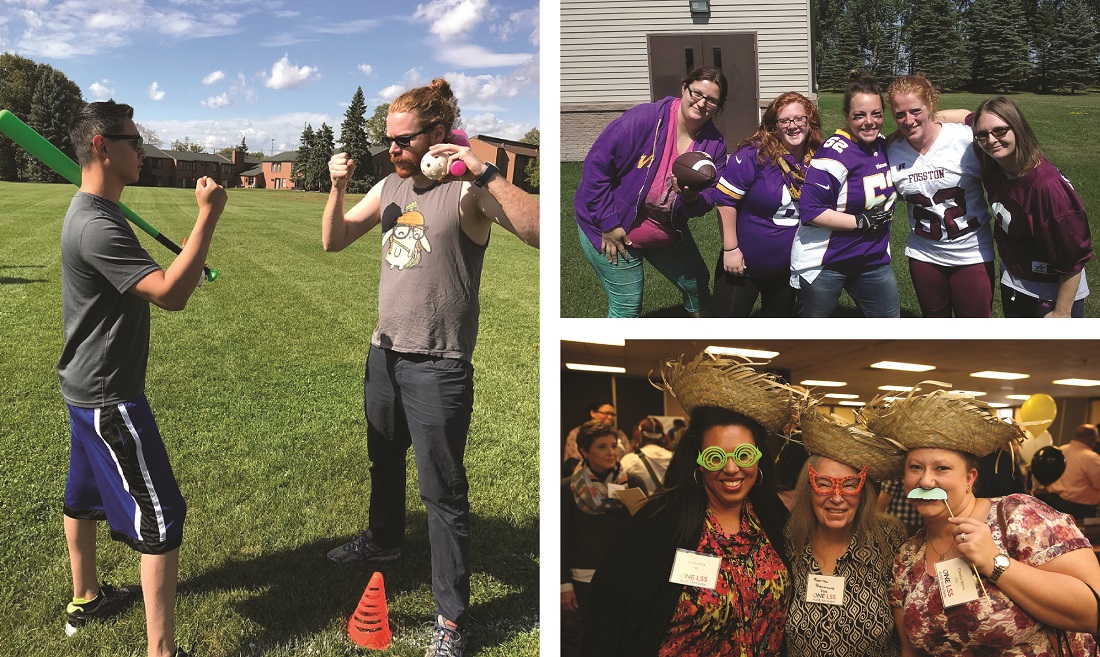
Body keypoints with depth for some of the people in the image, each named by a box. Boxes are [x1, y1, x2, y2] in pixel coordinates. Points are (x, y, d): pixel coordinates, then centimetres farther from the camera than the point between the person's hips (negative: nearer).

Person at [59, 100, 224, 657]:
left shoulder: (88, 212, 9)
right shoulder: (97, 226, -25)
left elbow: (146, 281, 21)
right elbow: (171, 295, -33)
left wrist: (184, 267, 6)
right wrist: (208, 216, -30)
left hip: (86, 387, 11)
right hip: (109, 397, -11)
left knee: (84, 496, 24)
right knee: (160, 518, -6)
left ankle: (85, 599, 44)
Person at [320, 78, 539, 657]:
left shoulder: (467, 190, -15)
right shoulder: (391, 186, 7)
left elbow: (538, 232, -30)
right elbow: (334, 241, 10)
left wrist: (484, 173, -37)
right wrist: (338, 188, -6)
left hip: (437, 367, -8)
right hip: (384, 353, 8)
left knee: (442, 489, 0)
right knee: (384, 460, 28)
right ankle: (382, 539, 54)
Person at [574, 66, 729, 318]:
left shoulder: (715, 144, -6)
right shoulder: (643, 119, -25)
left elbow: (709, 198, -3)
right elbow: (596, 166, -24)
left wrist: (691, 197, -29)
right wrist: (608, 223, -22)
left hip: (668, 233, 7)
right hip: (611, 231, -6)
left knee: (698, 284, 21)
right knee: (627, 306, -2)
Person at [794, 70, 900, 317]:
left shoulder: (883, 144, 4)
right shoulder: (835, 152, -20)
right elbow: (810, 210, -25)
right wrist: (861, 222, -21)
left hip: (873, 258, 7)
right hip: (825, 262, -7)